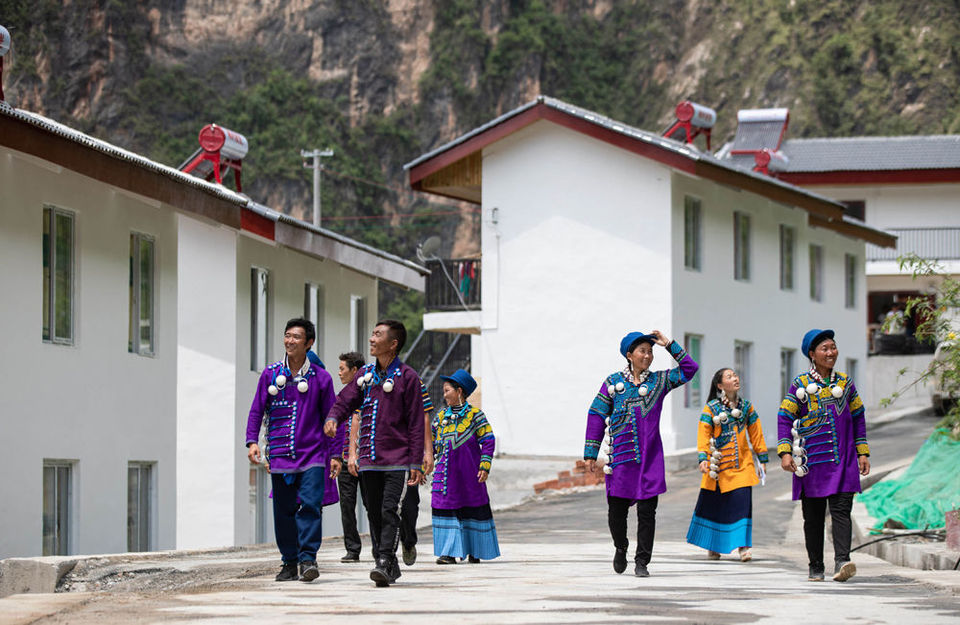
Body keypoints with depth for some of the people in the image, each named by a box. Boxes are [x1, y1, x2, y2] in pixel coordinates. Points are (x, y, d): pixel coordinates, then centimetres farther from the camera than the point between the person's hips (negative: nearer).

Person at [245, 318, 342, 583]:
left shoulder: (321, 378, 4)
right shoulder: (270, 375, 7)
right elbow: (256, 411, 11)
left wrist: (335, 453, 4)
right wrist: (252, 441, -2)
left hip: (312, 454, -2)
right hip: (280, 456, 2)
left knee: (310, 505, -15)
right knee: (284, 511, 5)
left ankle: (308, 559, -12)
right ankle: (289, 562, 14)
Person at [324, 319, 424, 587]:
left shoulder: (407, 377, -2)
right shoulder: (364, 375, 13)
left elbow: (416, 424, -3)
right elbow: (345, 400, 8)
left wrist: (416, 464, -7)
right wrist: (333, 417, -17)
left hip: (397, 461, -5)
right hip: (369, 460, 5)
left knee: (389, 511, -15)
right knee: (374, 513, 8)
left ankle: (384, 562, -19)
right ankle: (390, 566, 16)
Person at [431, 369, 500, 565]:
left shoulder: (474, 415, -3)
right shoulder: (441, 417, 9)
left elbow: (488, 440, -3)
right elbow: (431, 445, 14)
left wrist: (485, 466, -11)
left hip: (469, 474, -3)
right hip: (446, 472, 3)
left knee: (473, 509, 4)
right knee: (446, 509, -4)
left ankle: (475, 551, 17)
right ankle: (450, 552, -3)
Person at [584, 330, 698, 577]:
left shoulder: (660, 381, 8)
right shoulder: (613, 382, 5)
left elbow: (689, 369, 3)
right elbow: (596, 415, 5)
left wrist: (670, 345, 0)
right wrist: (591, 453, 1)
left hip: (650, 456, 0)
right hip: (621, 455, 0)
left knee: (647, 510, -5)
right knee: (617, 508, 3)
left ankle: (642, 562, 2)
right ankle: (620, 548, 31)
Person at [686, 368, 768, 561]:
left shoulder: (746, 406, 7)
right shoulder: (711, 408, -4)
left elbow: (755, 433, 12)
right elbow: (703, 434, -9)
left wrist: (762, 459, 12)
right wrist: (703, 458, -20)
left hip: (742, 463, 2)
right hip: (718, 463, -2)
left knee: (742, 501, -10)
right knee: (713, 502, 6)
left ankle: (743, 546, -6)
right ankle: (712, 546, 22)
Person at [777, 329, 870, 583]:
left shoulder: (845, 383, 10)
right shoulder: (801, 385, 1)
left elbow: (858, 418, 17)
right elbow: (784, 418, -1)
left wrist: (862, 452, 12)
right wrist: (785, 452, -12)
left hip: (842, 461, 1)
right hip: (812, 461, -1)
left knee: (841, 510, -14)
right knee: (813, 516, 4)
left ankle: (842, 562, -24)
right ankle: (816, 568, 14)